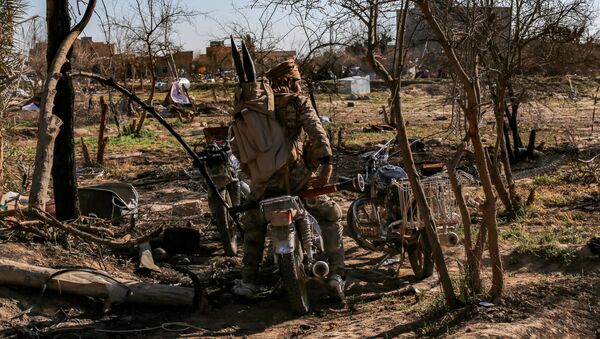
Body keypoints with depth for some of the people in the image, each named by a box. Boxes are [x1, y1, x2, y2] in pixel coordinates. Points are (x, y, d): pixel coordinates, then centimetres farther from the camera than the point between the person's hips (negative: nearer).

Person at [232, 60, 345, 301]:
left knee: (252, 225, 28)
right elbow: (316, 131, -13)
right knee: (331, 217, 17)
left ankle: (248, 281, 21)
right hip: (297, 180, -3)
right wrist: (327, 164, -20)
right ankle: (336, 275, 5)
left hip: (264, 181, 3)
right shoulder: (299, 102, 4)